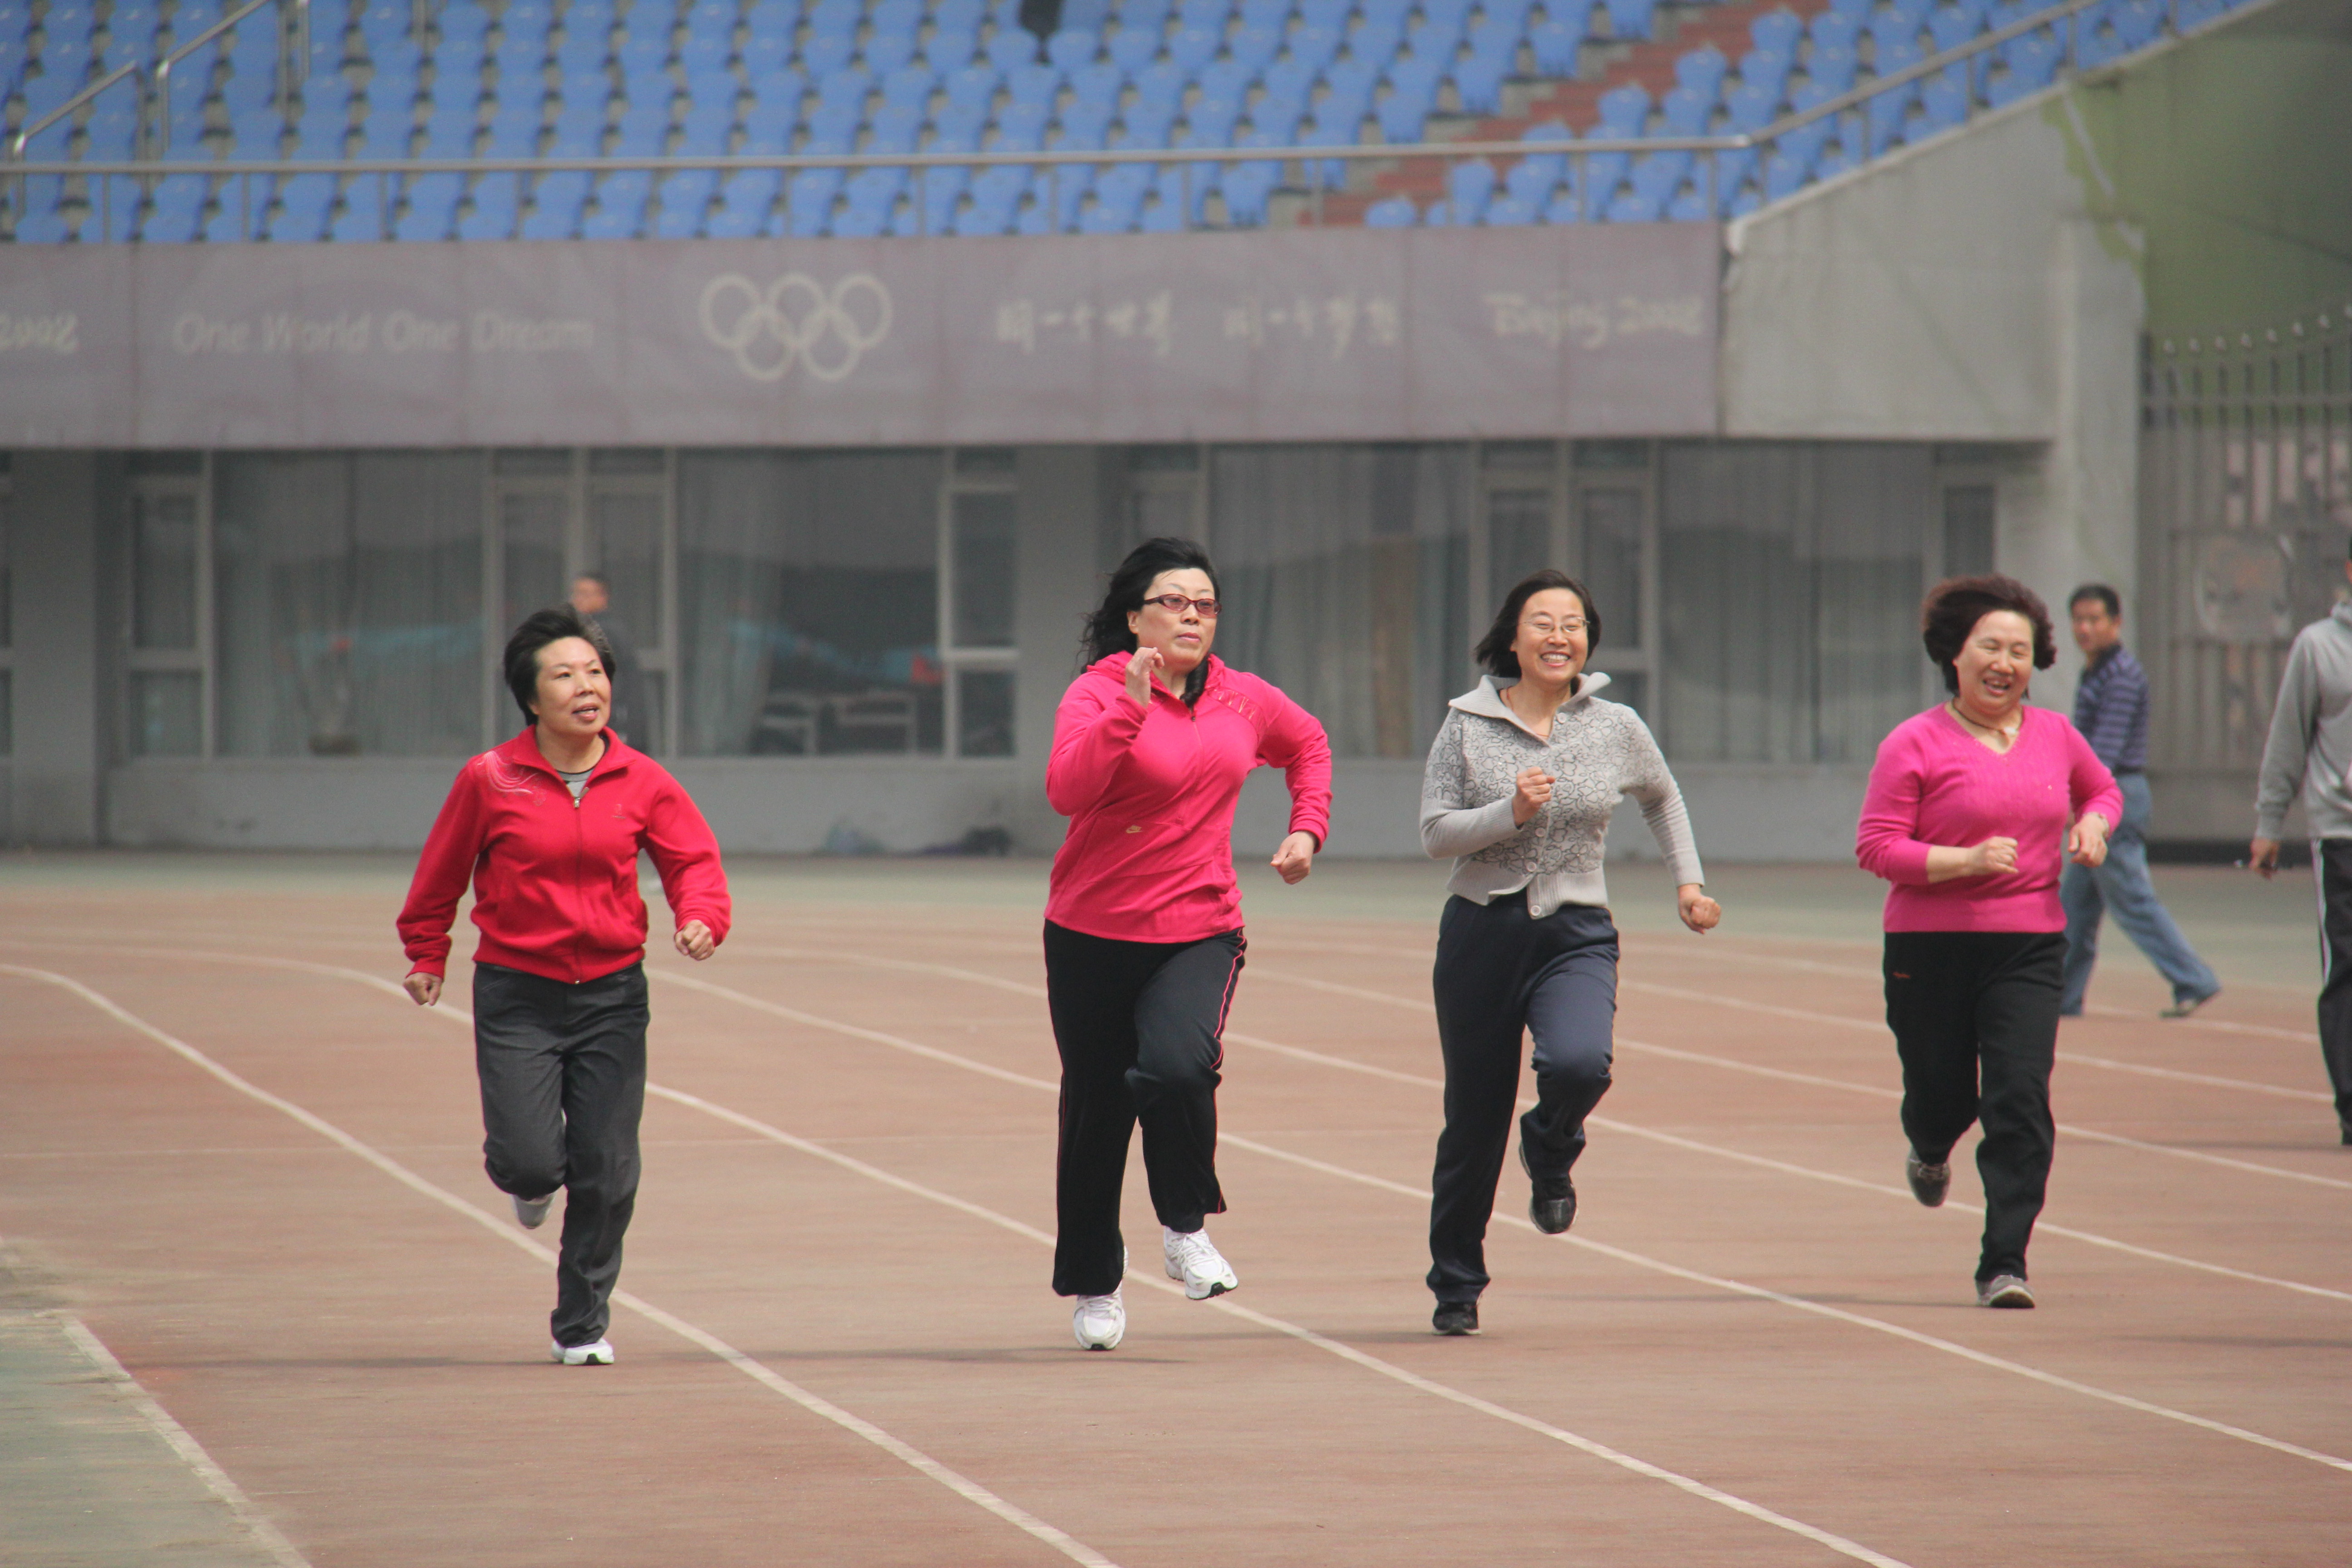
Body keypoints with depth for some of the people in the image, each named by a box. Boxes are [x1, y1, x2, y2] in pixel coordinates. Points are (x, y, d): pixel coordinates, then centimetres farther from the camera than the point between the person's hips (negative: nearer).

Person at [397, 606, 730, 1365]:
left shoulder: (641, 782, -1)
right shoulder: (489, 781, -6)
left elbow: (694, 859, 5)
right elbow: (440, 875, 7)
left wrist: (702, 916, -16)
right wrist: (427, 956, 15)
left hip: (611, 995, 2)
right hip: (516, 997, -2)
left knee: (606, 1174, 1)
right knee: (528, 1160, -11)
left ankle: (582, 1325, 19)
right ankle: (531, 1181, 29)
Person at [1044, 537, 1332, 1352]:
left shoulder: (1243, 701, 5)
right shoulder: (1097, 695, -9)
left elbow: (1308, 743, 27)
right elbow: (1067, 790, -27)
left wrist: (1308, 827, 14)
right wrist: (1131, 706, -31)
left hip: (1200, 932, 2)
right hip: (1094, 936, -2)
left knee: (1179, 1067, -26)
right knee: (1096, 1110, 9)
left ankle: (1186, 1227, -1)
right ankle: (1092, 1283, 28)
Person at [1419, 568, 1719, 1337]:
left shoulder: (1617, 728, 3)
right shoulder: (1468, 725, -1)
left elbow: (1662, 800, 22)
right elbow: (1435, 831, -4)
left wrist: (1688, 880, 15)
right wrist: (1511, 813, -18)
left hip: (1576, 935, 0)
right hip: (1482, 931, 0)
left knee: (1578, 1065, -29)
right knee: (1474, 1120, 5)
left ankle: (1550, 1154, 8)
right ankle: (1456, 1284, 23)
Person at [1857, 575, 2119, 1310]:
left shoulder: (2055, 736, 8)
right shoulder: (1916, 745, -6)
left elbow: (2102, 790, 28)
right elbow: (1876, 846, -10)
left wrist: (2094, 824, 4)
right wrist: (1968, 861, -21)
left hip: (2029, 946, 2)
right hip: (1932, 946, -2)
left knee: (2020, 1099, -11)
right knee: (1941, 1095, 8)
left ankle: (2004, 1263, -8)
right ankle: (1930, 1151, 48)